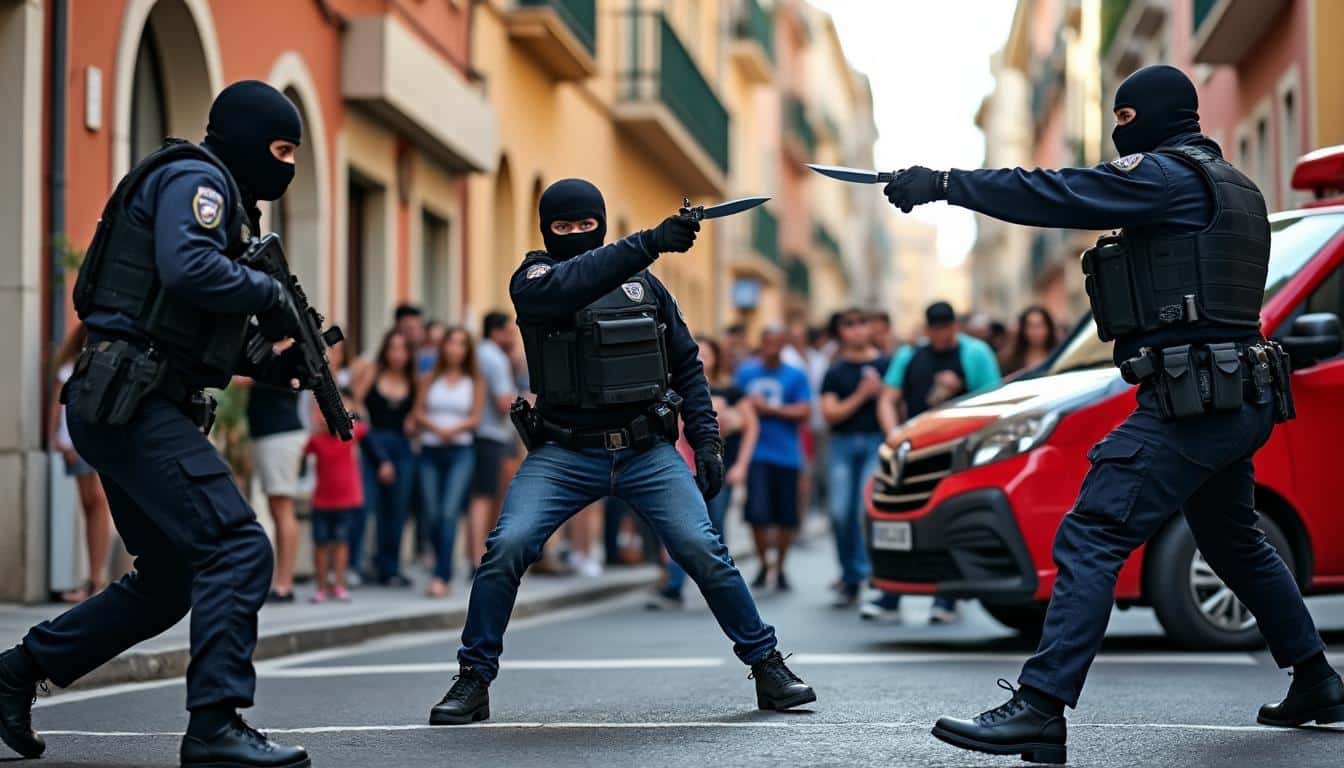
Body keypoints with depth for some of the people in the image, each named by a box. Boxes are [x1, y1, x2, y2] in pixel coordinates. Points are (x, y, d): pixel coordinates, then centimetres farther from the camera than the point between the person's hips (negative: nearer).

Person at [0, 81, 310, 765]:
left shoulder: (223, 196, 24)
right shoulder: (195, 178, -5)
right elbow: (188, 269, -25)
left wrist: (271, 364, 13)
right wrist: (269, 293, -10)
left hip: (129, 409, 11)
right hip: (132, 405, -11)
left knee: (167, 581, 16)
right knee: (238, 549, -18)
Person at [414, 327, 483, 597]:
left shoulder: (474, 383, 8)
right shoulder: (430, 379, 10)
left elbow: (475, 418, 3)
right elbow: (418, 413, 5)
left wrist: (454, 429, -15)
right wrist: (437, 428, -12)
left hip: (461, 451, -2)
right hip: (430, 451, 2)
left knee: (450, 512, -15)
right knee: (433, 515, 2)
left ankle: (441, 577, -19)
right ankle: (445, 570, 20)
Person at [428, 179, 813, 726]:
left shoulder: (644, 285, 11)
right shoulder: (533, 280, 1)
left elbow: (686, 366, 16)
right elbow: (566, 286, -23)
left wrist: (706, 439, 5)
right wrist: (648, 243, -33)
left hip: (648, 452, 1)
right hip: (564, 454, -1)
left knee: (704, 551, -13)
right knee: (506, 548, -18)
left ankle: (767, 666, 3)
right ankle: (473, 680, -3)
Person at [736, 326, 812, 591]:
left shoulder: (796, 376, 4)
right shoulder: (745, 373, 9)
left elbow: (804, 412, -4)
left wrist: (769, 409, -9)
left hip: (786, 455, 0)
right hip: (756, 452, 0)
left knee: (786, 517, 4)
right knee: (757, 513, -12)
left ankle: (780, 567, 24)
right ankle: (763, 563, 10)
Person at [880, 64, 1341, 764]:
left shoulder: (1167, 175, -9)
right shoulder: (1232, 187, 20)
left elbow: (1054, 195, -16)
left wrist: (942, 183, -12)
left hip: (1187, 403, -10)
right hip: (1243, 403, 10)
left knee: (1090, 540, -14)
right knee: (1233, 544, 26)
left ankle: (1038, 711, -21)